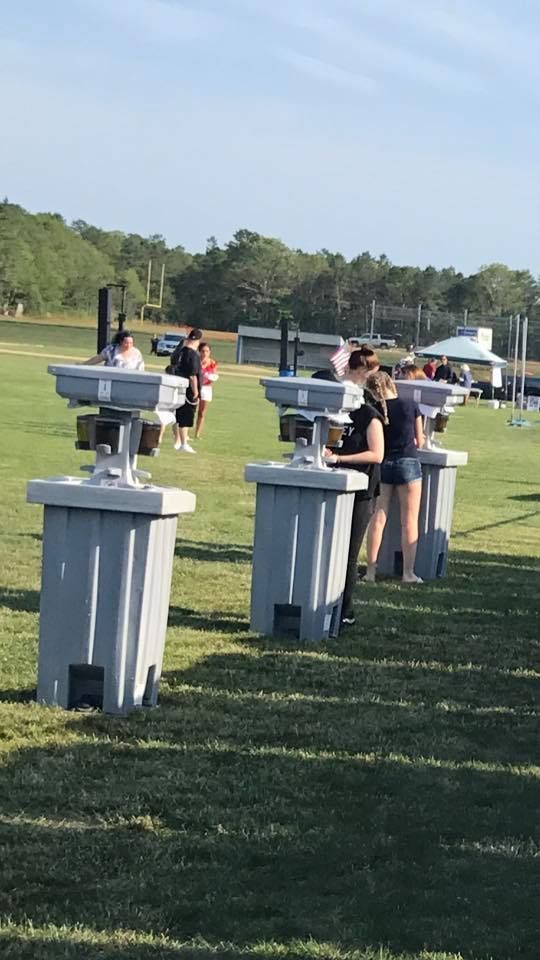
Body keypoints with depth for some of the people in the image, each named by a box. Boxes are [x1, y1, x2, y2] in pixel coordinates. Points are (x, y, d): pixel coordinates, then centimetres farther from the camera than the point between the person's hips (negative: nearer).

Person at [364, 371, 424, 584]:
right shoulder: (410, 407, -4)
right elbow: (419, 441, 3)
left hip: (381, 463, 1)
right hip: (407, 463, -1)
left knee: (378, 518, 8)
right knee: (409, 521, 5)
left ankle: (371, 570, 9)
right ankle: (408, 572, 5)